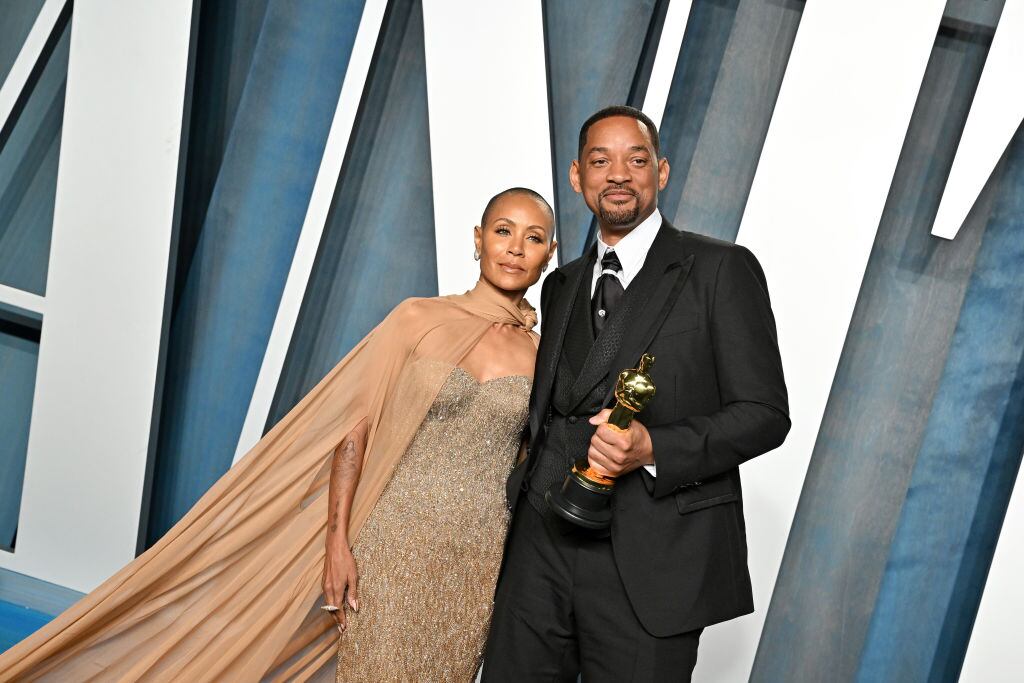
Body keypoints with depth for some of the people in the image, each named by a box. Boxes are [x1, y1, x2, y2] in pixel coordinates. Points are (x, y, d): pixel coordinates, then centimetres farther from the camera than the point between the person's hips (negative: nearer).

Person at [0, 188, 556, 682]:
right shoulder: (418, 319, -2)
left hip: (475, 563, 2)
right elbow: (354, 428, -3)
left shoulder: (540, 352, 4)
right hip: (394, 542, -2)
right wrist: (337, 539, -9)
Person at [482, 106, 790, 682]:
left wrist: (653, 450, -20)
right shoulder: (562, 286, 17)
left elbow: (765, 413, -6)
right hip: (541, 547, 5)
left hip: (651, 564, -5)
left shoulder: (722, 270, -2)